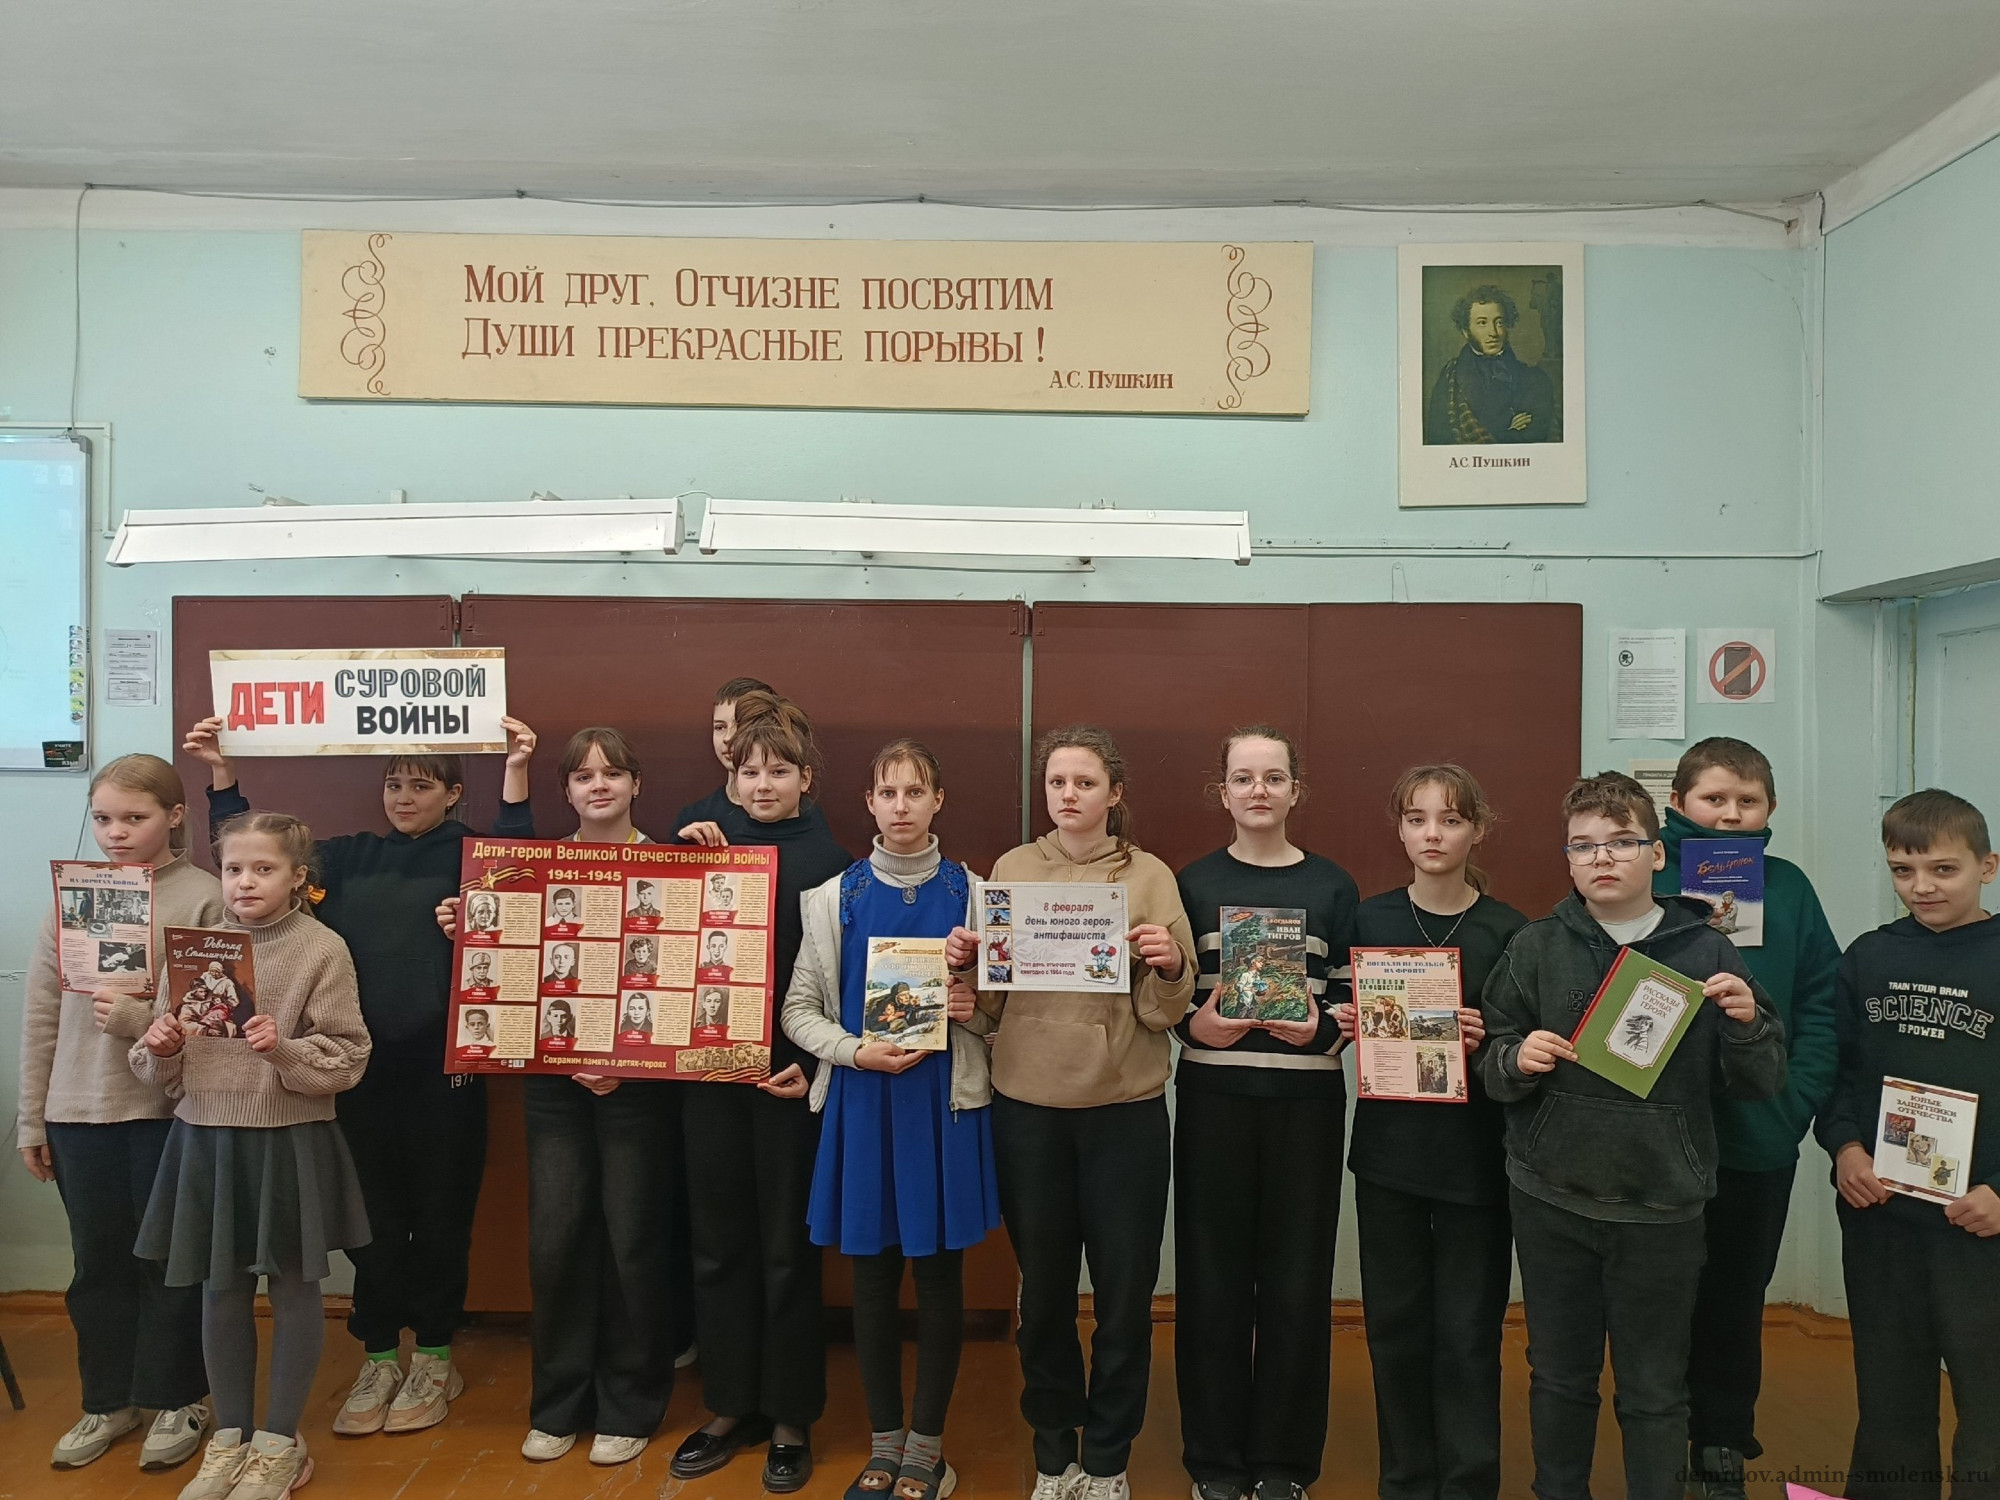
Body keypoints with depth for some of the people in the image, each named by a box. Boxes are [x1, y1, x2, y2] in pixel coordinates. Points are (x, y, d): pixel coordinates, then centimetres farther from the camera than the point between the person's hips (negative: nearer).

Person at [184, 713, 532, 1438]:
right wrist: (222, 774, 2)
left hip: (443, 1061, -3)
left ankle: (435, 1356, 24)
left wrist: (515, 773, -30)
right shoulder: (349, 856, 11)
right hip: (363, 1061, 3)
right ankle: (378, 1356, 27)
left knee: (439, 1209, 8)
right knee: (373, 1209, 11)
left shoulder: (467, 853, 0)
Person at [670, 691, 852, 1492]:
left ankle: (791, 1419, 21)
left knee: (786, 1247, 7)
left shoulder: (827, 861, -4)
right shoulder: (709, 840, 6)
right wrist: (680, 857, -6)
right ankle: (729, 1405, 28)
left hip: (788, 1073, -3)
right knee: (718, 1242, 12)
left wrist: (814, 1061, -16)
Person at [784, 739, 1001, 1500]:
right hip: (862, 1102, 1)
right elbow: (798, 1009, 3)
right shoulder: (835, 897, 3)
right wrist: (856, 1051, -13)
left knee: (938, 1272, 5)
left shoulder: (972, 893, 1)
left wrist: (974, 1010, -14)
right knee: (873, 1274, 8)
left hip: (946, 1101, -1)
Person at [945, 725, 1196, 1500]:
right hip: (1028, 1106, 1)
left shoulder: (1150, 876, 0)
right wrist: (964, 964, -13)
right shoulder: (1011, 869, 4)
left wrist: (1170, 966, -23)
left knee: (1124, 1288, 7)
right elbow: (990, 999, 6)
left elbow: (1167, 1009, -3)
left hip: (1126, 1108, -1)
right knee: (1044, 1286, 12)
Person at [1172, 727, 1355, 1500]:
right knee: (1212, 1279, 4)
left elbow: (1351, 998, 5)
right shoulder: (1193, 882, 5)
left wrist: (1319, 1028, -15)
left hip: (1305, 1102, 0)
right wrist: (1193, 1025, -15)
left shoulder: (1332, 886, 6)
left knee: (1296, 1281, 5)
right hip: (1213, 1099, 0)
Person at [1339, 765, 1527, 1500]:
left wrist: (1491, 1039, -20)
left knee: (1467, 1334, 5)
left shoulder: (1507, 929, -4)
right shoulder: (1369, 919, 3)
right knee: (1395, 1323, 12)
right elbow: (1345, 1020, 12)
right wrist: (1347, 1024, -9)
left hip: (1475, 1156, -2)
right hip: (1387, 1151, 2)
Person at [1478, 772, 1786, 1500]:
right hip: (1551, 1200, 1)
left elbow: (1760, 1083, 1)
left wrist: (1745, 1024, -17)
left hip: (1662, 1207, -1)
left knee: (1655, 1391, 11)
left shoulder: (1707, 952, -2)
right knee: (1559, 1376, 16)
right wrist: (1517, 1060, -19)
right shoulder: (1535, 947, 0)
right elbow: (1490, 1068, 2)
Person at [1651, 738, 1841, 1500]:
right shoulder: (1648, 878, -7)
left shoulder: (1788, 887, 2)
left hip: (1760, 1138, 2)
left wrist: (1799, 1096, -10)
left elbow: (1823, 1001, -1)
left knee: (1737, 1295, 16)